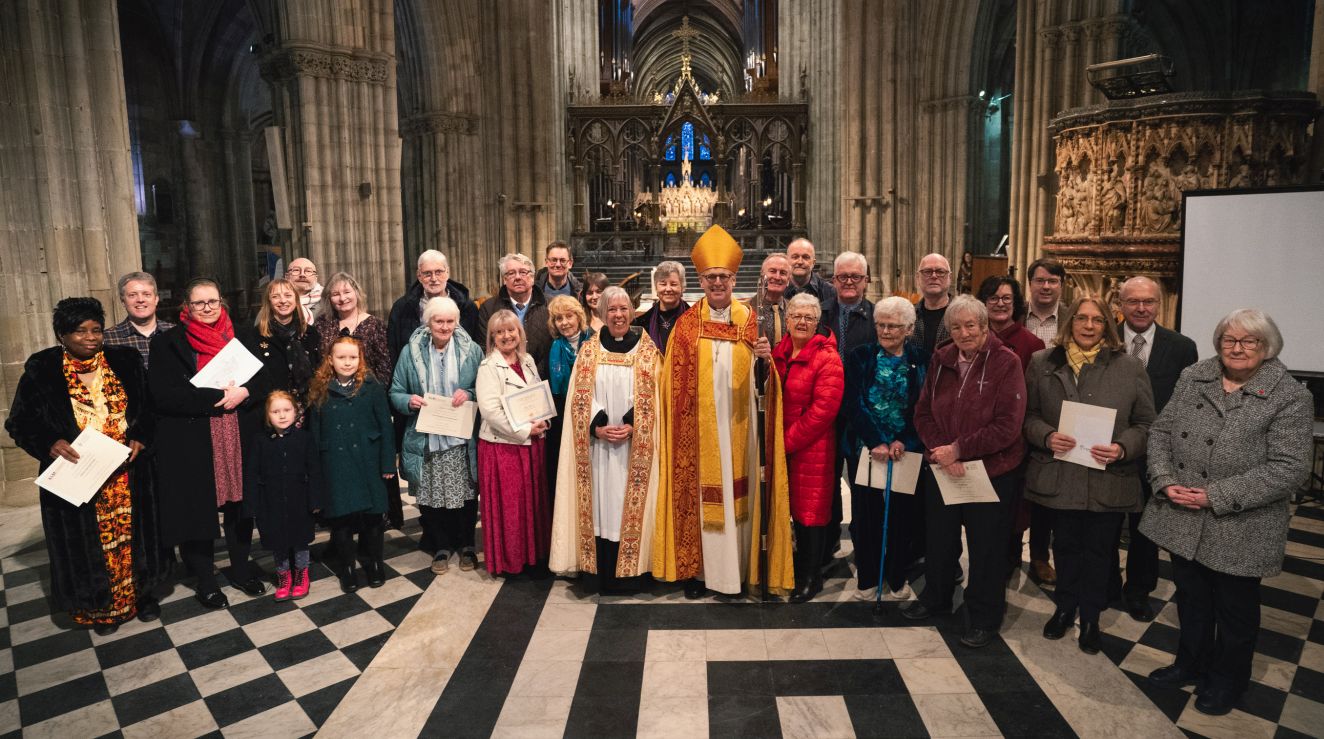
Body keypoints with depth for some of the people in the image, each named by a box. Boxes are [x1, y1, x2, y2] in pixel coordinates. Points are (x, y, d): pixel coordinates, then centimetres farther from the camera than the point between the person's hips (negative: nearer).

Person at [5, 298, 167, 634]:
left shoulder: (124, 362, 2)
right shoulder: (41, 371, -3)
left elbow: (148, 406, 8)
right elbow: (20, 422, 0)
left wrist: (140, 438, -8)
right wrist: (49, 443, -18)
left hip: (126, 474, 2)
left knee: (131, 534, 11)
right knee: (87, 544, 8)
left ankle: (140, 593, 27)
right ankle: (97, 607, 23)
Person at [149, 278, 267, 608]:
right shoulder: (168, 343, -2)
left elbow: (263, 377, 6)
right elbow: (164, 395, -12)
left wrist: (243, 392, -15)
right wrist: (217, 397, -17)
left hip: (240, 437, 3)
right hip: (191, 442, -3)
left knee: (240, 503, 10)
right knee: (197, 509, 5)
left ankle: (241, 568, 28)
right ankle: (204, 580, 21)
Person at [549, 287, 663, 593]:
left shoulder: (647, 350, 2)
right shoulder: (589, 349, 6)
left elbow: (651, 399, -1)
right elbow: (580, 397, 2)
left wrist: (631, 428, -13)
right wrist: (597, 428, -11)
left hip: (634, 445, -1)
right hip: (598, 442, 1)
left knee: (629, 504, 2)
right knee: (601, 505, 3)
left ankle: (628, 574, 14)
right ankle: (604, 575, 15)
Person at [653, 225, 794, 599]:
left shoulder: (749, 320, 4)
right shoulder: (686, 324, 0)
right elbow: (675, 385, 0)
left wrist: (765, 362, -16)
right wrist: (678, 424, -5)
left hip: (738, 425, 1)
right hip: (698, 426, -1)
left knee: (738, 492, 8)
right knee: (699, 493, 4)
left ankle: (739, 567, 22)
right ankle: (697, 569, 16)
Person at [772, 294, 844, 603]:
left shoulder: (827, 358, -11)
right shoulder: (777, 352, 8)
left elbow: (823, 409, -17)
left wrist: (789, 440, -16)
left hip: (812, 448, -6)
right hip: (782, 447, 6)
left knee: (811, 508, 3)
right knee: (795, 507, 15)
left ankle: (811, 576, 18)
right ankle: (800, 568, 30)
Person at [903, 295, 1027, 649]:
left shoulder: (1006, 363, -13)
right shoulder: (940, 360, 1)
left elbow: (1007, 426, -17)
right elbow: (923, 412, 2)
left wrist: (959, 449, -18)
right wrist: (942, 452, -13)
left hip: (991, 472, -4)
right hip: (941, 471, 4)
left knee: (986, 548, 9)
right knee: (938, 539, 19)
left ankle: (984, 616, 29)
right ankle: (935, 597, 42)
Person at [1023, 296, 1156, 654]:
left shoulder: (1129, 367, -1)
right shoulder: (1042, 363, 1)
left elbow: (1145, 423, 1)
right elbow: (1029, 414, 4)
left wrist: (1123, 448, -16)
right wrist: (1046, 436, -15)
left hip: (1108, 480, -1)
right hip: (1059, 476, 1)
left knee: (1097, 551, 12)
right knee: (1066, 545, 17)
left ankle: (1090, 617, 31)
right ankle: (1065, 607, 36)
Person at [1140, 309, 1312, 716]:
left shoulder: (1289, 397, -12)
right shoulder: (1192, 378, 2)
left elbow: (1289, 469, -17)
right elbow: (1161, 431, 5)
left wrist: (1216, 496, -21)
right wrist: (1165, 481, -11)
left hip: (1240, 528, -4)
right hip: (1183, 520, 4)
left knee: (1235, 608, 16)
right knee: (1190, 597, 21)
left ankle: (1227, 681, 38)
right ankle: (1191, 664, 43)